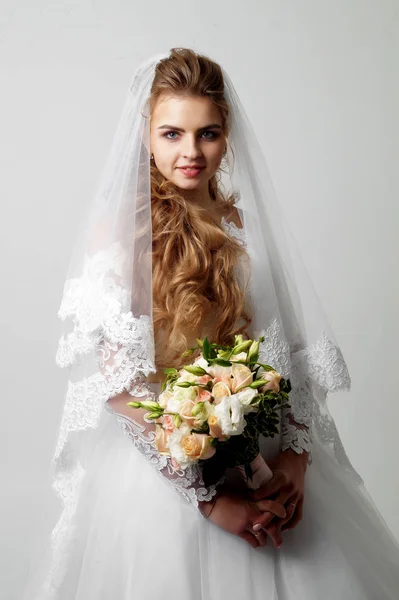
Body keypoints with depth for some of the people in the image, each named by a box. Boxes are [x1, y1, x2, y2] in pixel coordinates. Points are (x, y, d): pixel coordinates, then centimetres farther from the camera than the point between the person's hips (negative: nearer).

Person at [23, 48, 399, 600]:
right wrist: (207, 496, -17)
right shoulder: (118, 226, -9)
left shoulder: (248, 221, 4)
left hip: (266, 458, 4)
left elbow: (293, 348, 4)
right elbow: (121, 386, -15)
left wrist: (297, 455, -8)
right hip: (159, 465, -4)